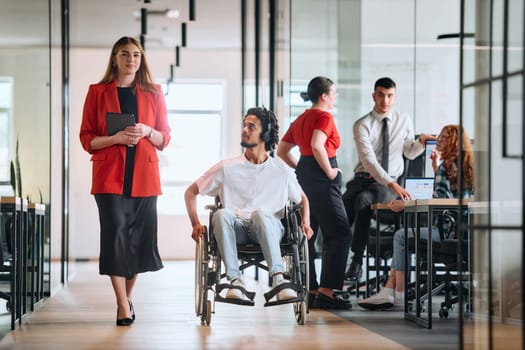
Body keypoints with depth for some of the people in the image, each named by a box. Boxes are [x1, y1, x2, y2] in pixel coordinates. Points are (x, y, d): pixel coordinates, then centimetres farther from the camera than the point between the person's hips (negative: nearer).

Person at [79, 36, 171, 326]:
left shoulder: (153, 93, 11)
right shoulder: (98, 92, 6)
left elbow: (164, 139, 13)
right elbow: (87, 139, 3)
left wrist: (148, 132, -9)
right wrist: (116, 138, -14)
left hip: (144, 176, 2)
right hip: (110, 175, -2)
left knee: (140, 237, 3)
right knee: (116, 234, -11)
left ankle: (127, 297, 22)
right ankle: (123, 307, -7)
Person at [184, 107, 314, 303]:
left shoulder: (281, 171, 12)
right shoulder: (227, 167, 11)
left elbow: (302, 199, 28)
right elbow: (191, 192, 15)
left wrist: (305, 224, 8)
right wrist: (195, 224, 0)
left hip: (268, 229, -1)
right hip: (236, 229, 1)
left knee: (260, 213, -37)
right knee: (222, 214, -34)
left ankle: (278, 279, -43)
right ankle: (235, 281, -36)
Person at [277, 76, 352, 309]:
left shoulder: (300, 120, 17)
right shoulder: (324, 117, -10)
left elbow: (282, 150, 20)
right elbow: (317, 145, -26)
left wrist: (300, 169, 17)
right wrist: (330, 171, -16)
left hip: (303, 176, 10)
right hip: (321, 178, -9)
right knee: (340, 234, -7)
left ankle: (309, 290, 13)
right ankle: (327, 292, -13)